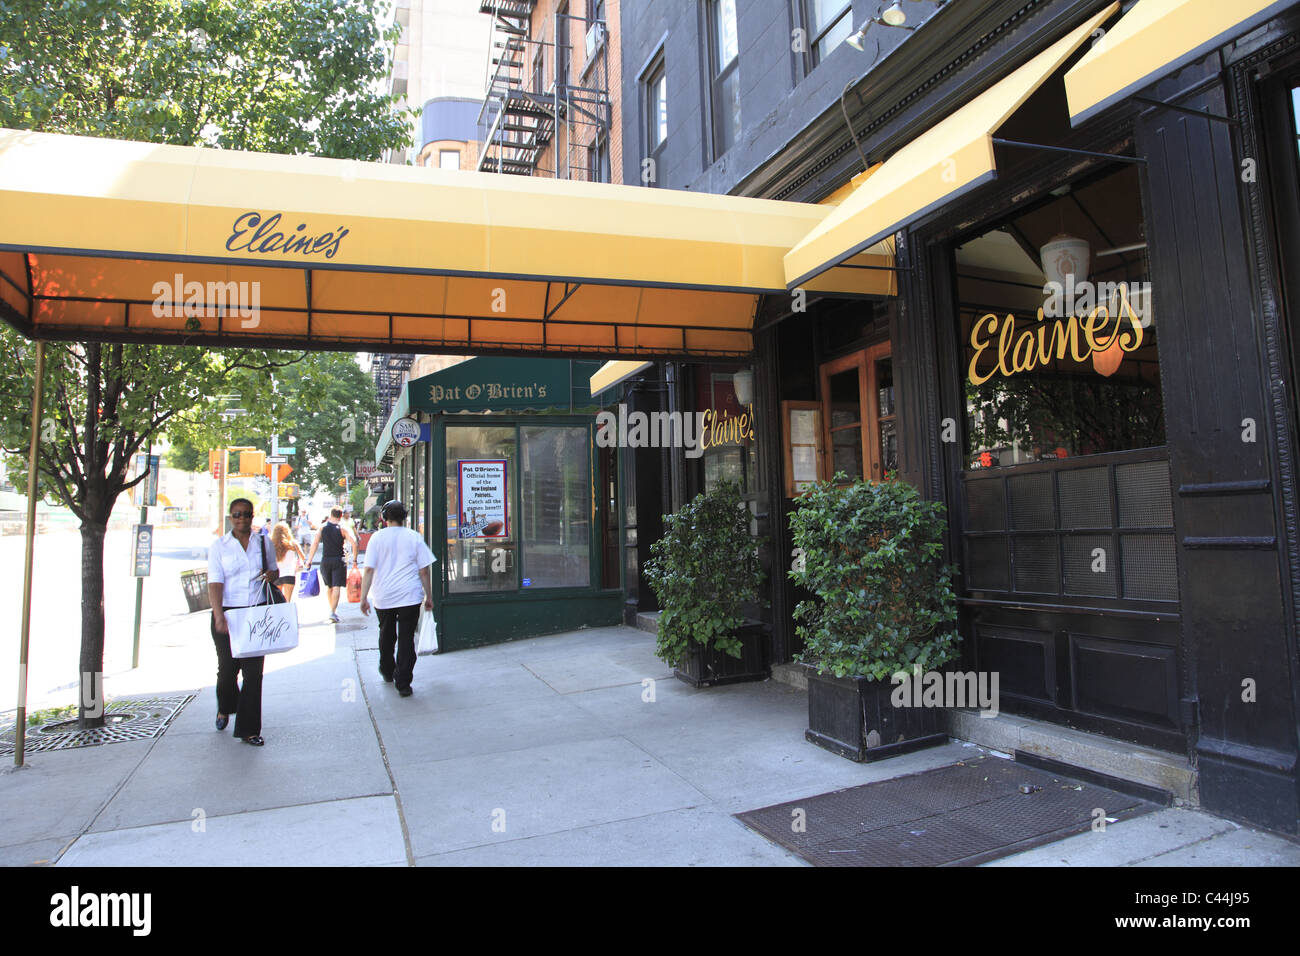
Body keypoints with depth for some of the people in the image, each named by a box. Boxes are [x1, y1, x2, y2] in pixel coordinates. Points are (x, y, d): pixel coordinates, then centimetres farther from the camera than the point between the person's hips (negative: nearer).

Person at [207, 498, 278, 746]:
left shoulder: (263, 543, 8)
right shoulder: (219, 546, 0)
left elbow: (274, 570, 22)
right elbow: (215, 583, -10)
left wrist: (271, 574, -4)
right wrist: (219, 616, -23)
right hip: (227, 614, -1)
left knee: (253, 671, -2)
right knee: (227, 668, 8)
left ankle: (248, 729, 7)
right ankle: (225, 708, 41)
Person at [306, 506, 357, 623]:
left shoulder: (322, 527, 4)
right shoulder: (342, 529, -2)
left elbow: (315, 543, -4)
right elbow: (354, 543, -12)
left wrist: (309, 560, -2)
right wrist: (354, 559, -3)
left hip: (325, 560, 3)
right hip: (339, 561, -3)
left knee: (329, 586, 19)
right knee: (336, 587, -5)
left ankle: (332, 609, 30)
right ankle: (333, 612, -16)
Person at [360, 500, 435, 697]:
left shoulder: (377, 537, -1)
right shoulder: (414, 537, -2)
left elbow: (369, 570, -5)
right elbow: (424, 571, -2)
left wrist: (364, 598, -1)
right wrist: (429, 597, 7)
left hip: (383, 597, 2)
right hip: (409, 597, -1)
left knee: (386, 635, 21)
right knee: (406, 637, 2)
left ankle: (387, 671, 39)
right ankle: (403, 683, -1)